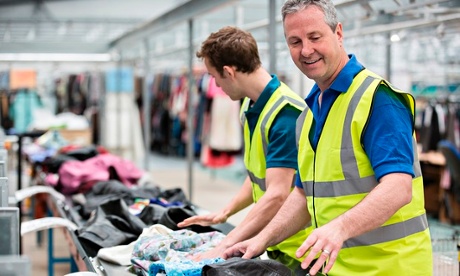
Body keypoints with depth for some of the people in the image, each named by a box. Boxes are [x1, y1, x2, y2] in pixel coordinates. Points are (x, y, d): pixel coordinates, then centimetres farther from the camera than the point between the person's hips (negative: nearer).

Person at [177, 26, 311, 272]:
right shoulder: (250, 108, 5)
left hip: (296, 250, -8)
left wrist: (224, 247, -29)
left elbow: (277, 196, -28)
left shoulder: (285, 112, -22)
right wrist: (226, 212, 11)